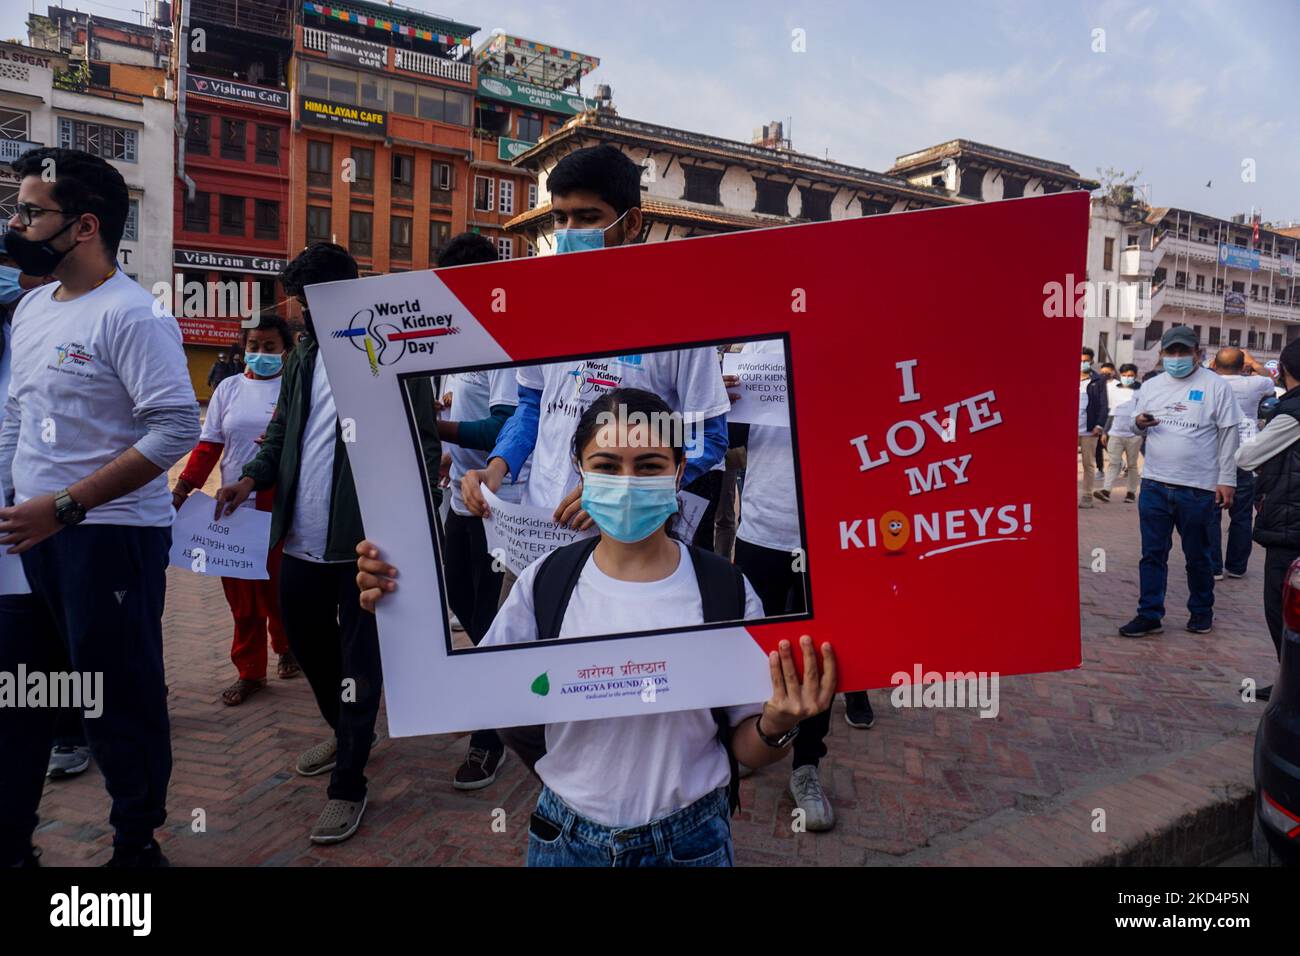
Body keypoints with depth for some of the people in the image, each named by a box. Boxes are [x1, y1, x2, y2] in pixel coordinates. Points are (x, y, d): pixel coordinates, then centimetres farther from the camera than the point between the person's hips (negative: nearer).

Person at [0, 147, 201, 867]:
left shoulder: (132, 316, -13)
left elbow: (177, 428, -22)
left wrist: (64, 506, -22)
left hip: (108, 538, -8)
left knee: (121, 701, 4)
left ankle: (137, 844, 23)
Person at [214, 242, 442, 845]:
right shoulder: (302, 357, 14)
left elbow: (423, 444, -11)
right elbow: (282, 429, 21)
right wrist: (253, 478, 4)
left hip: (364, 539, -8)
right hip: (301, 538, 8)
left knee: (358, 658, 2)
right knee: (304, 638, 20)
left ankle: (348, 784, 15)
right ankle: (342, 731, 44)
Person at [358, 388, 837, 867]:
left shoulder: (726, 589, -14)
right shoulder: (546, 580, -10)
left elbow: (747, 749, -6)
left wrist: (777, 725, -27)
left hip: (689, 840, -1)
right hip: (565, 838, 2)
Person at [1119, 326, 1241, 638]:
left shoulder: (1215, 386, -3)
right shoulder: (1151, 386, 9)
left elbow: (1229, 435, -3)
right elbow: (1137, 423, 19)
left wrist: (1226, 479, -7)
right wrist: (1139, 423, -6)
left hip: (1198, 488, -3)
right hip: (1154, 484, 3)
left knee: (1198, 556, 11)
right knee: (1152, 554, 6)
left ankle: (1201, 612, 28)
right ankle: (1149, 615, 13)